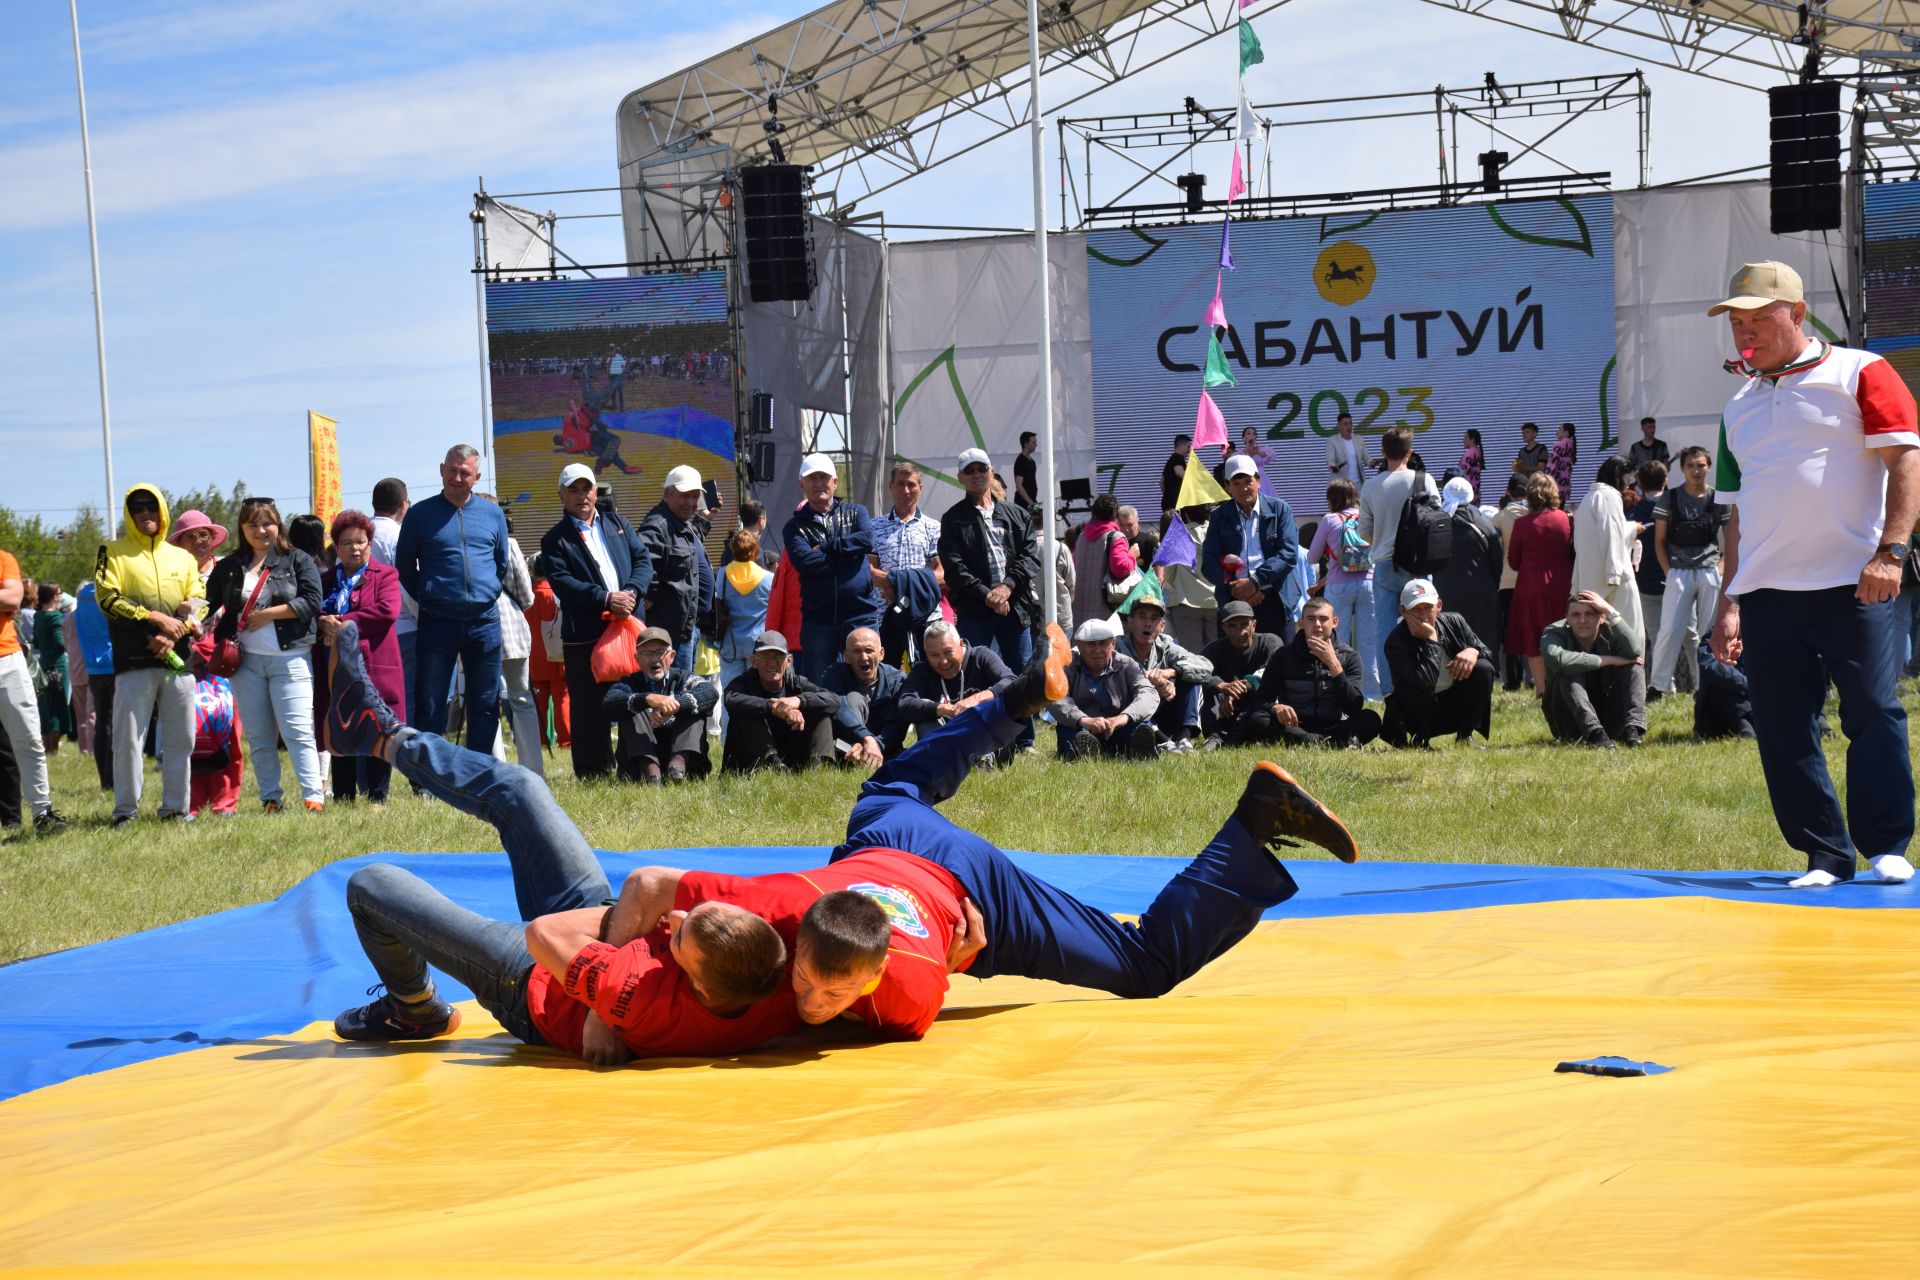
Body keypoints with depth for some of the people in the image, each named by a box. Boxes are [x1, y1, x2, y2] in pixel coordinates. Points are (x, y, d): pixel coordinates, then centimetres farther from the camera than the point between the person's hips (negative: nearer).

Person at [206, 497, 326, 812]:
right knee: (258, 738, 6)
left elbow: (312, 603, -8)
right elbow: (209, 605, 16)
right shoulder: (229, 567, 13)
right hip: (246, 661, 4)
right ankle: (271, 799, 13)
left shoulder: (298, 560, 3)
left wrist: (268, 615, -10)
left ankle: (314, 796, -12)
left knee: (297, 731, -11)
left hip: (290, 659, -4)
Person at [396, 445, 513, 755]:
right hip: (436, 622, -3)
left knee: (485, 706, 7)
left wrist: (487, 595, 11)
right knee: (429, 708, -2)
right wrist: (429, 598, 4)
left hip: (485, 621, 3)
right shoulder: (420, 514, 1)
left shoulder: (493, 514, 9)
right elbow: (404, 567, 7)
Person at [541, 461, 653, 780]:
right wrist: (606, 599, -18)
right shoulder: (555, 540, 4)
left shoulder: (617, 523, 18)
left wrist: (631, 593, -10)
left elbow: (643, 560, 10)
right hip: (584, 636, -3)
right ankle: (593, 773, 5)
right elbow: (562, 583, -9)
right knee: (589, 709, -1)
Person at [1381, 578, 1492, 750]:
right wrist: (1431, 640, -33)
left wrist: (1473, 651, -20)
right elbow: (1426, 683, -35)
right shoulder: (1396, 643, -22)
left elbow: (1485, 650, 4)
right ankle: (1420, 741, -6)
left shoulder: (1454, 622, -6)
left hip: (1456, 707, 5)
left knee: (1483, 669, -18)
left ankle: (1465, 736, -5)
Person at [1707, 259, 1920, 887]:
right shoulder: (1739, 406, 18)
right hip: (1765, 593, 6)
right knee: (1781, 729, 2)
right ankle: (1825, 855, 11)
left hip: (1851, 586, -5)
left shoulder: (1858, 374, 1)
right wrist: (1728, 601, 15)